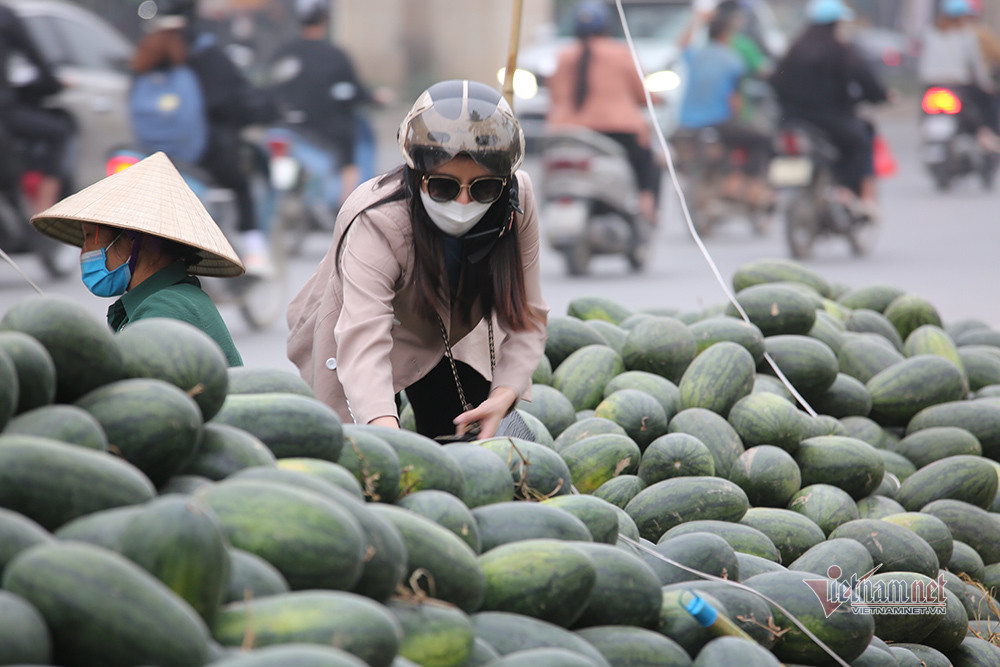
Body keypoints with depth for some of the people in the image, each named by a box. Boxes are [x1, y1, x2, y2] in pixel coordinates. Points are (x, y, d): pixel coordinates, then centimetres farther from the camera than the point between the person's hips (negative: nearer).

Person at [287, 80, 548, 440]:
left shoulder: (516, 202, -25)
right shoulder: (376, 223, -40)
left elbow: (526, 318, -20)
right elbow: (362, 343, -52)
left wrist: (503, 397, -38)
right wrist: (387, 434, -69)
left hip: (451, 337, 4)